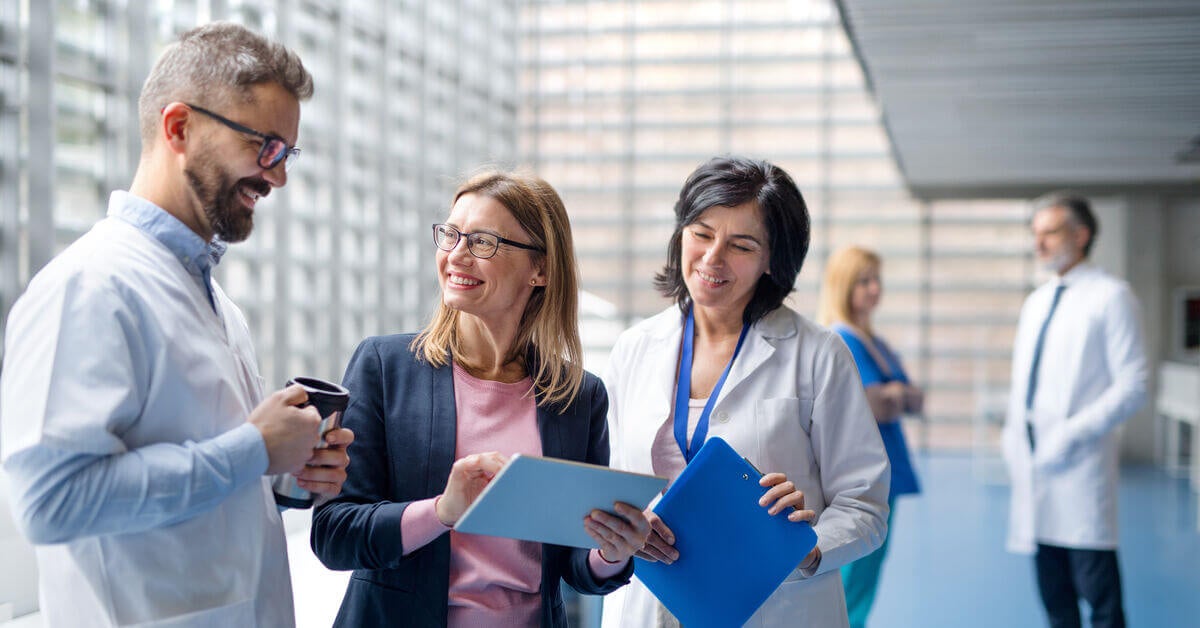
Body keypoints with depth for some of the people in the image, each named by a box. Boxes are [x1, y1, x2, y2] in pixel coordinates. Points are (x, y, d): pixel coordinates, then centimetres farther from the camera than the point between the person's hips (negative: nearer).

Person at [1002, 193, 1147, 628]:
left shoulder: (1110, 296, -3)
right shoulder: (1035, 303, 19)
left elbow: (1132, 387, -9)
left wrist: (1074, 433, -17)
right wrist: (1013, 437, 11)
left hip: (1081, 466, -7)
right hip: (1034, 466, 7)